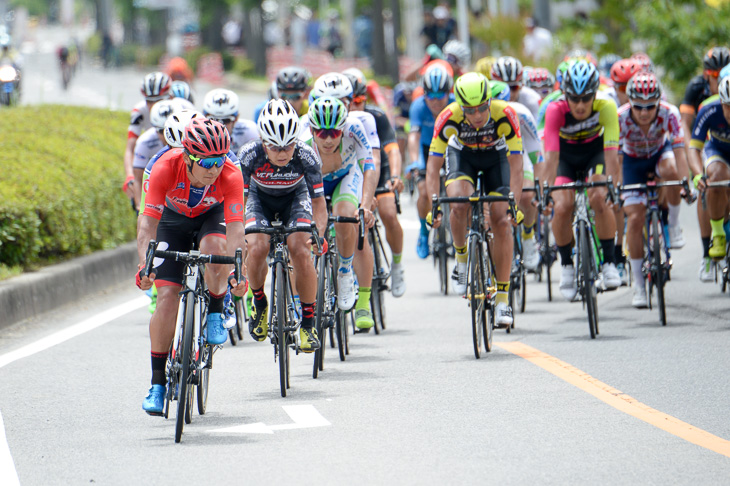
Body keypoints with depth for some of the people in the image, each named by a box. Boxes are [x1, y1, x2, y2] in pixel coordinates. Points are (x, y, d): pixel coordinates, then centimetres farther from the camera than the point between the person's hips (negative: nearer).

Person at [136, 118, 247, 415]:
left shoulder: (230, 176, -34)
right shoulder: (166, 168, -35)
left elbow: (235, 228, -38)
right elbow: (148, 223, -37)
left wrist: (237, 271, -53)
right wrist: (144, 266, -51)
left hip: (211, 215, 0)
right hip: (173, 218, 0)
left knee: (215, 247, -36)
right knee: (167, 297, -12)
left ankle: (215, 315, -8)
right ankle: (157, 384, -2)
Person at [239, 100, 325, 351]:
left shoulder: (305, 156, -33)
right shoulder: (249, 155, -34)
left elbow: (317, 200, -25)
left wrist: (320, 233, -42)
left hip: (294, 197, 0)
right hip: (260, 198, 0)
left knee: (300, 250, -23)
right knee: (258, 247, -25)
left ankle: (308, 324, -10)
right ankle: (259, 303, 5)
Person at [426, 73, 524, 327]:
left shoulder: (504, 114, -35)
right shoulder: (449, 118, -34)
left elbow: (516, 163, -32)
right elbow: (433, 164, -29)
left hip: (495, 156, 0)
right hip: (462, 154, 0)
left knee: (501, 221, -12)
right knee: (460, 205, -29)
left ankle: (503, 298, -4)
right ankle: (461, 260, -1)